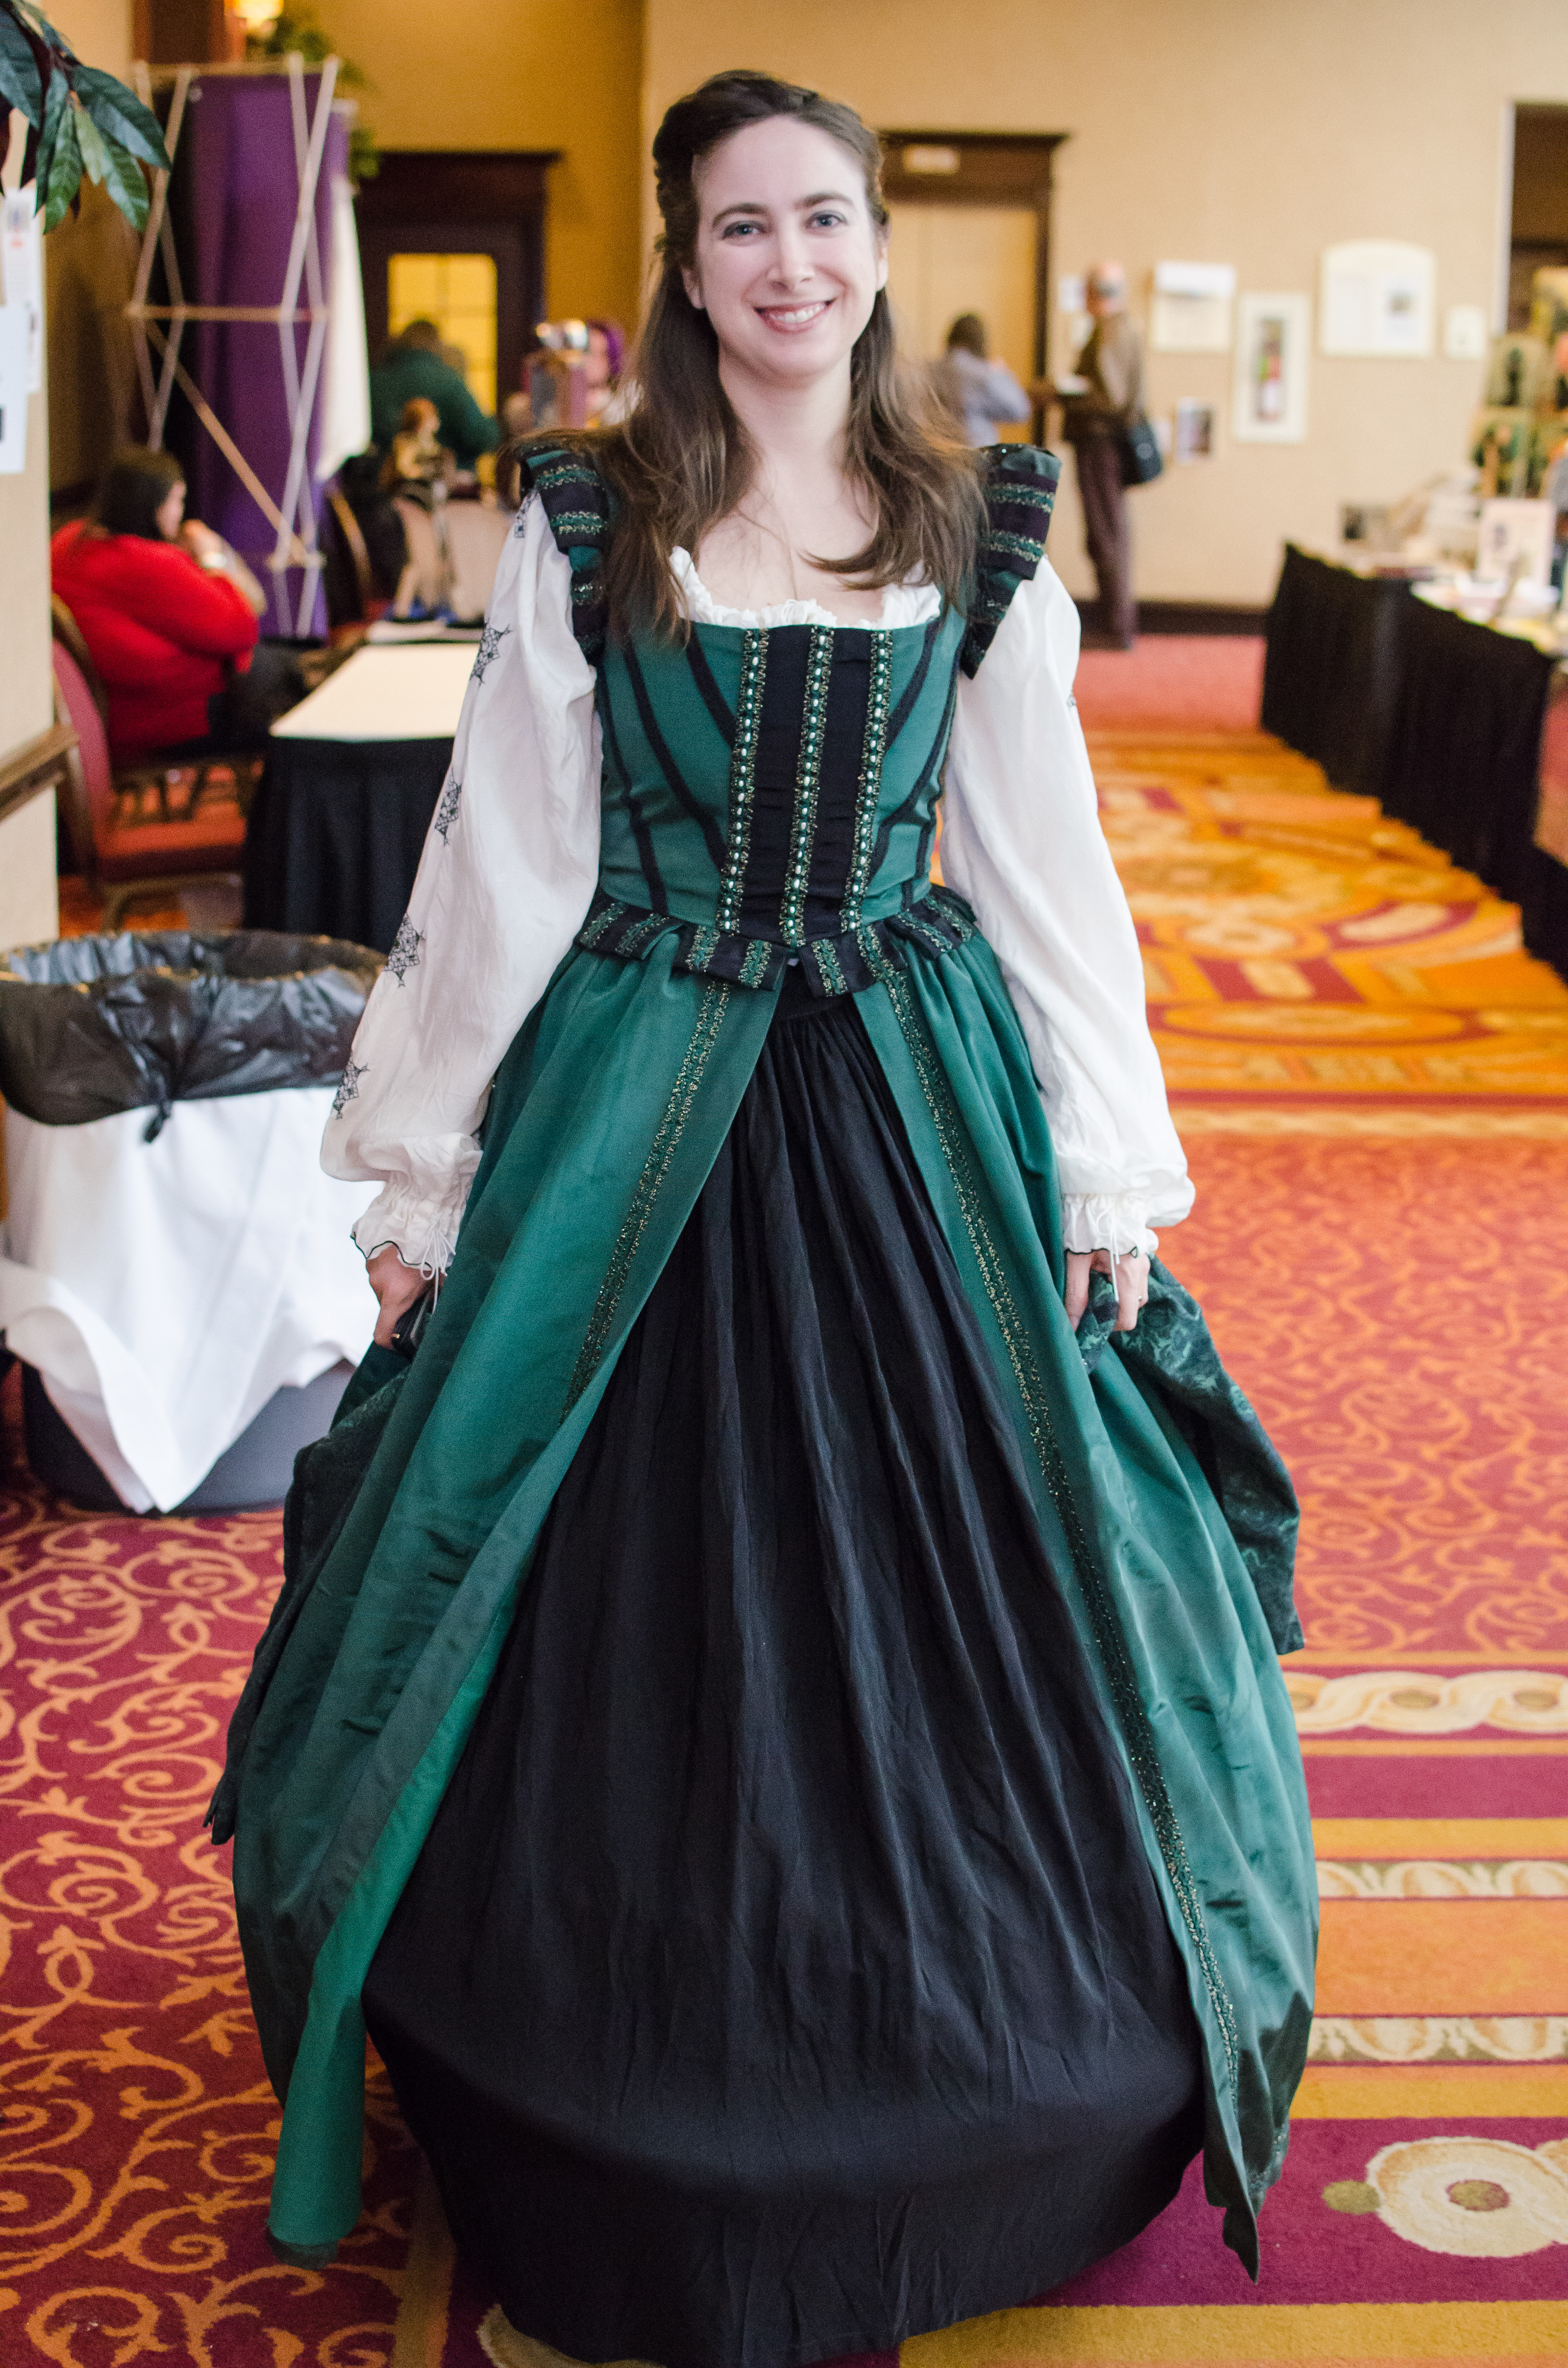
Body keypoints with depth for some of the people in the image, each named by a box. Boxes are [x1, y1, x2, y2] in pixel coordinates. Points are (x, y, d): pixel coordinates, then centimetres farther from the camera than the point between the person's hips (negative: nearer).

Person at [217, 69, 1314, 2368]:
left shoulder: (983, 531, 3)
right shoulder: (585, 525, -1)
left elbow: (1047, 859, 5)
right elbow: (503, 857, 1)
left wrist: (1110, 1166, 3)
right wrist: (422, 1158, 2)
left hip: (915, 1095, 1)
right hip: (635, 1096, -1)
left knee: (936, 1560, 7)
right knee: (628, 1589, 7)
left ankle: (944, 2114, 30)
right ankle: (623, 2184, 28)